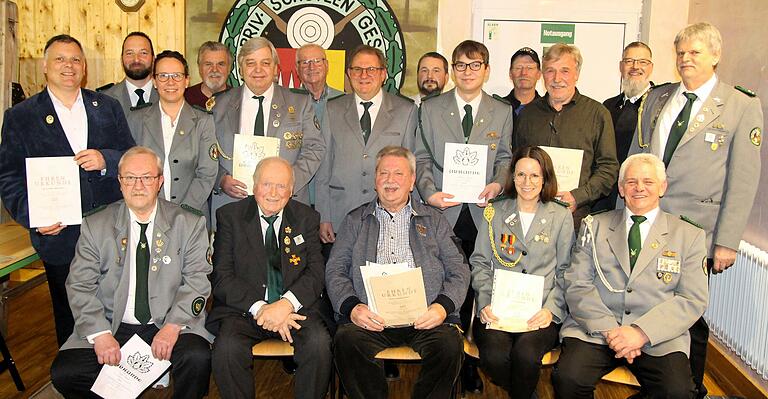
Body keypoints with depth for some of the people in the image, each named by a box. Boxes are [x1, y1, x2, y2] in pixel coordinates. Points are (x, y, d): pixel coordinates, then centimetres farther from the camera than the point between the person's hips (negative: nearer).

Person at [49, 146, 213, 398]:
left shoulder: (190, 224, 1)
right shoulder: (95, 226, 4)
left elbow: (197, 280, -3)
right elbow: (80, 286, 1)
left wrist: (172, 326, -18)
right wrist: (101, 334, -13)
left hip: (169, 326, -1)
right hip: (113, 327, 2)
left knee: (198, 358, -29)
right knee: (64, 373, -19)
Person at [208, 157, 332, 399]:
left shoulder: (306, 218, 7)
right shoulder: (230, 216, 3)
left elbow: (316, 272, -1)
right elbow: (222, 278, -4)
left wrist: (287, 304, -20)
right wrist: (259, 308, -18)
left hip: (296, 307, 1)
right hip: (243, 308, 0)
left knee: (319, 343, -27)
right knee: (227, 347, -29)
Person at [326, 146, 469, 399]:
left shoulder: (434, 221, 19)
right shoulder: (355, 221, 19)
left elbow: (459, 271, 12)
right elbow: (335, 270, 10)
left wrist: (443, 306, -9)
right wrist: (351, 307, -10)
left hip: (424, 317, 0)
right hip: (370, 317, 0)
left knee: (450, 345, -29)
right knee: (346, 340, -30)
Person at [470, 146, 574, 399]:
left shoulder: (561, 217, 10)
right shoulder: (495, 212, 12)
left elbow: (565, 272, 8)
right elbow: (479, 263, 10)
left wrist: (551, 309, -8)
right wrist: (485, 302, -5)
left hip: (540, 310, -1)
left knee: (526, 356, -29)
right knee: (494, 356, -26)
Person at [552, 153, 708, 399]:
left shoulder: (689, 235, 11)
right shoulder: (595, 226, 12)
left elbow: (693, 300, 2)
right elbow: (577, 285, 4)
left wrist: (642, 332, -12)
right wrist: (609, 330, -11)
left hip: (659, 339, 0)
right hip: (594, 331, 1)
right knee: (568, 378, -26)